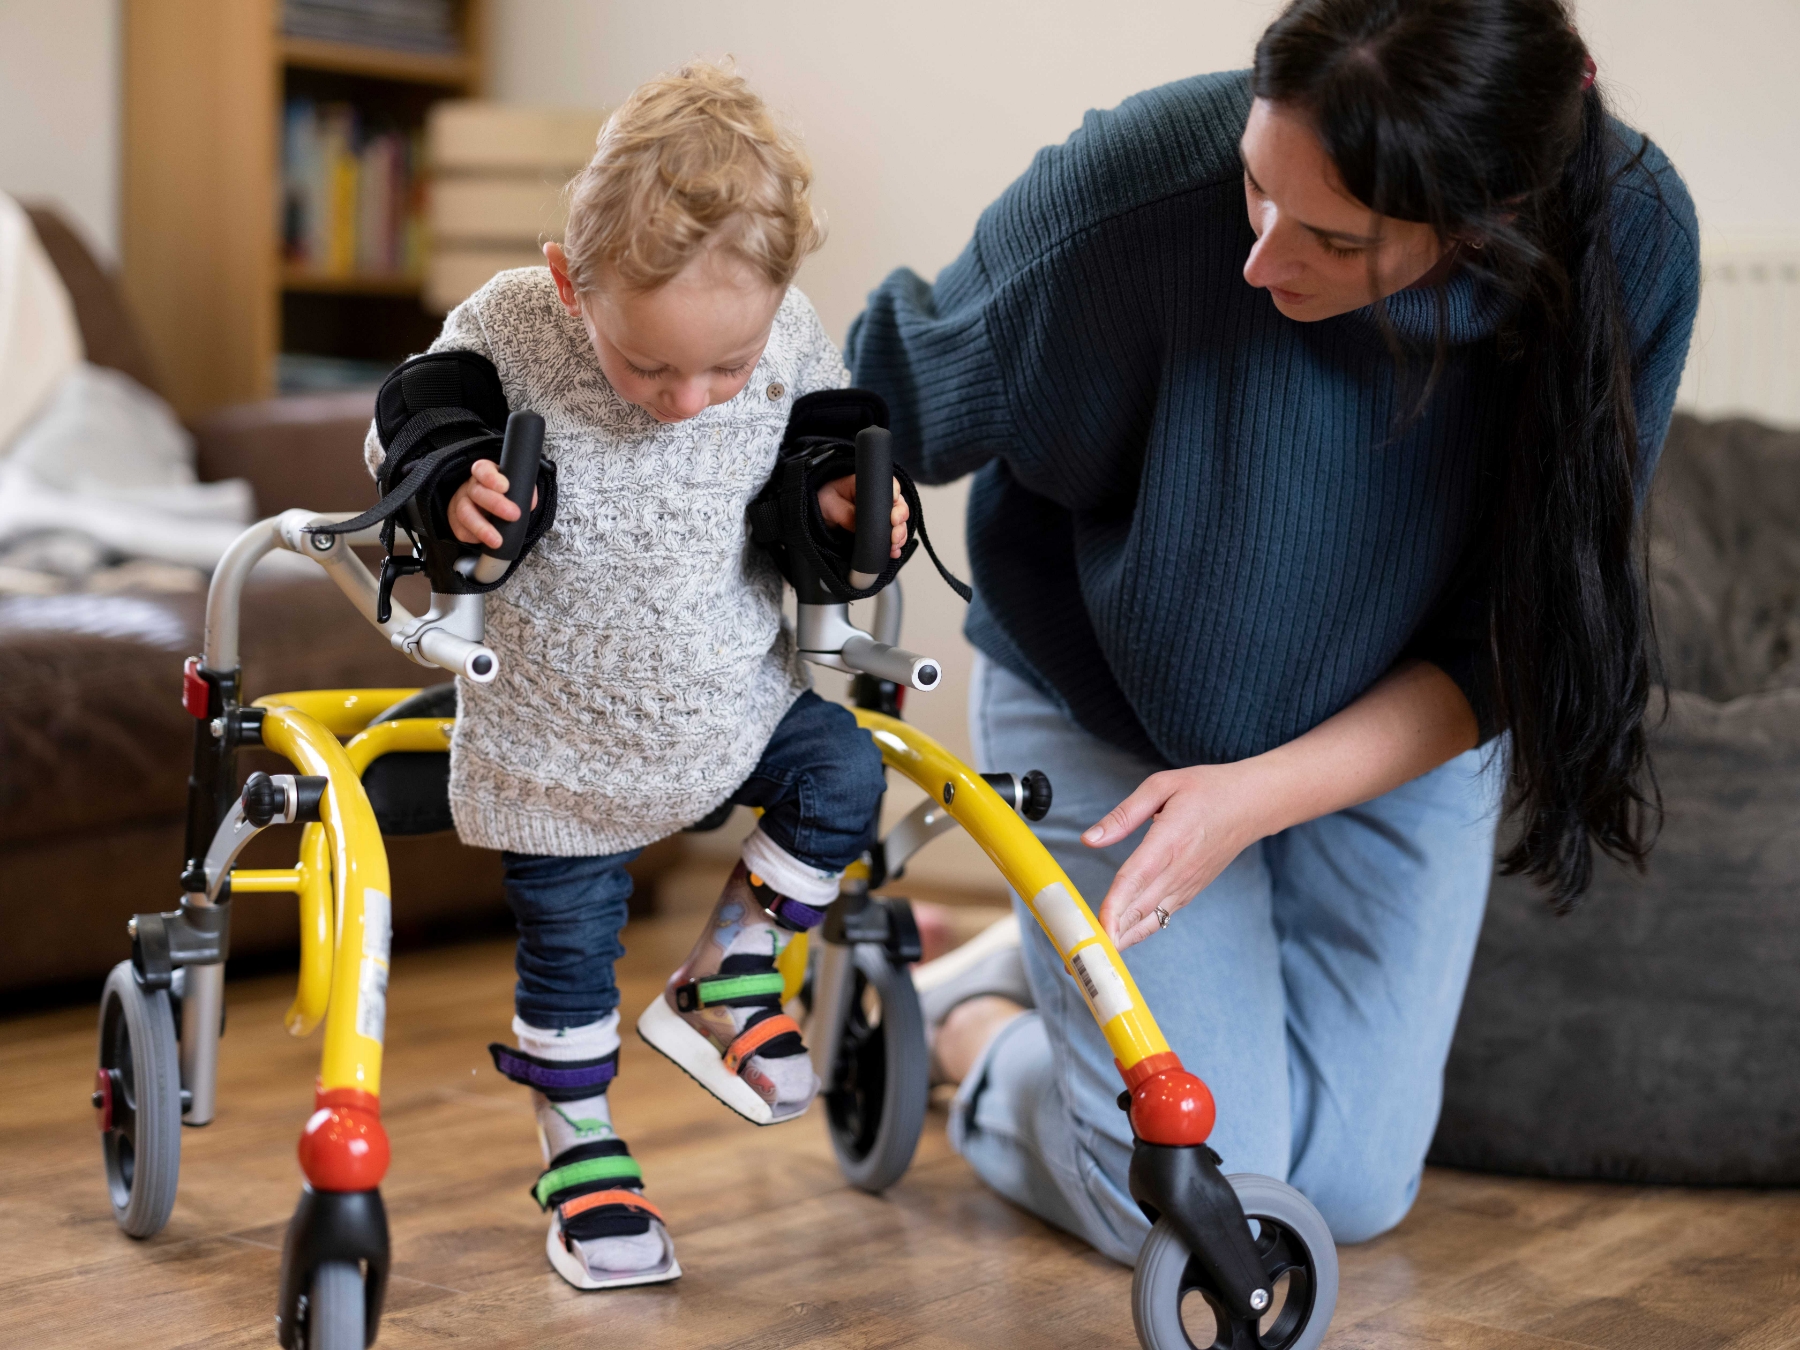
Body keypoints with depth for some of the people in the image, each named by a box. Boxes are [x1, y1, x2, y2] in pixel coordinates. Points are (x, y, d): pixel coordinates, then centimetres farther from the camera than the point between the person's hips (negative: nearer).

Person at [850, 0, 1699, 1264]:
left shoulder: (1632, 241, -27)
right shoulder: (1157, 176, -35)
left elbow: (1515, 640, -18)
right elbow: (888, 395, -19)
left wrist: (1258, 797, -30)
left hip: (1394, 733, 3)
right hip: (1112, 714, -2)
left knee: (1351, 1189, 4)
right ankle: (971, 1027, 25)